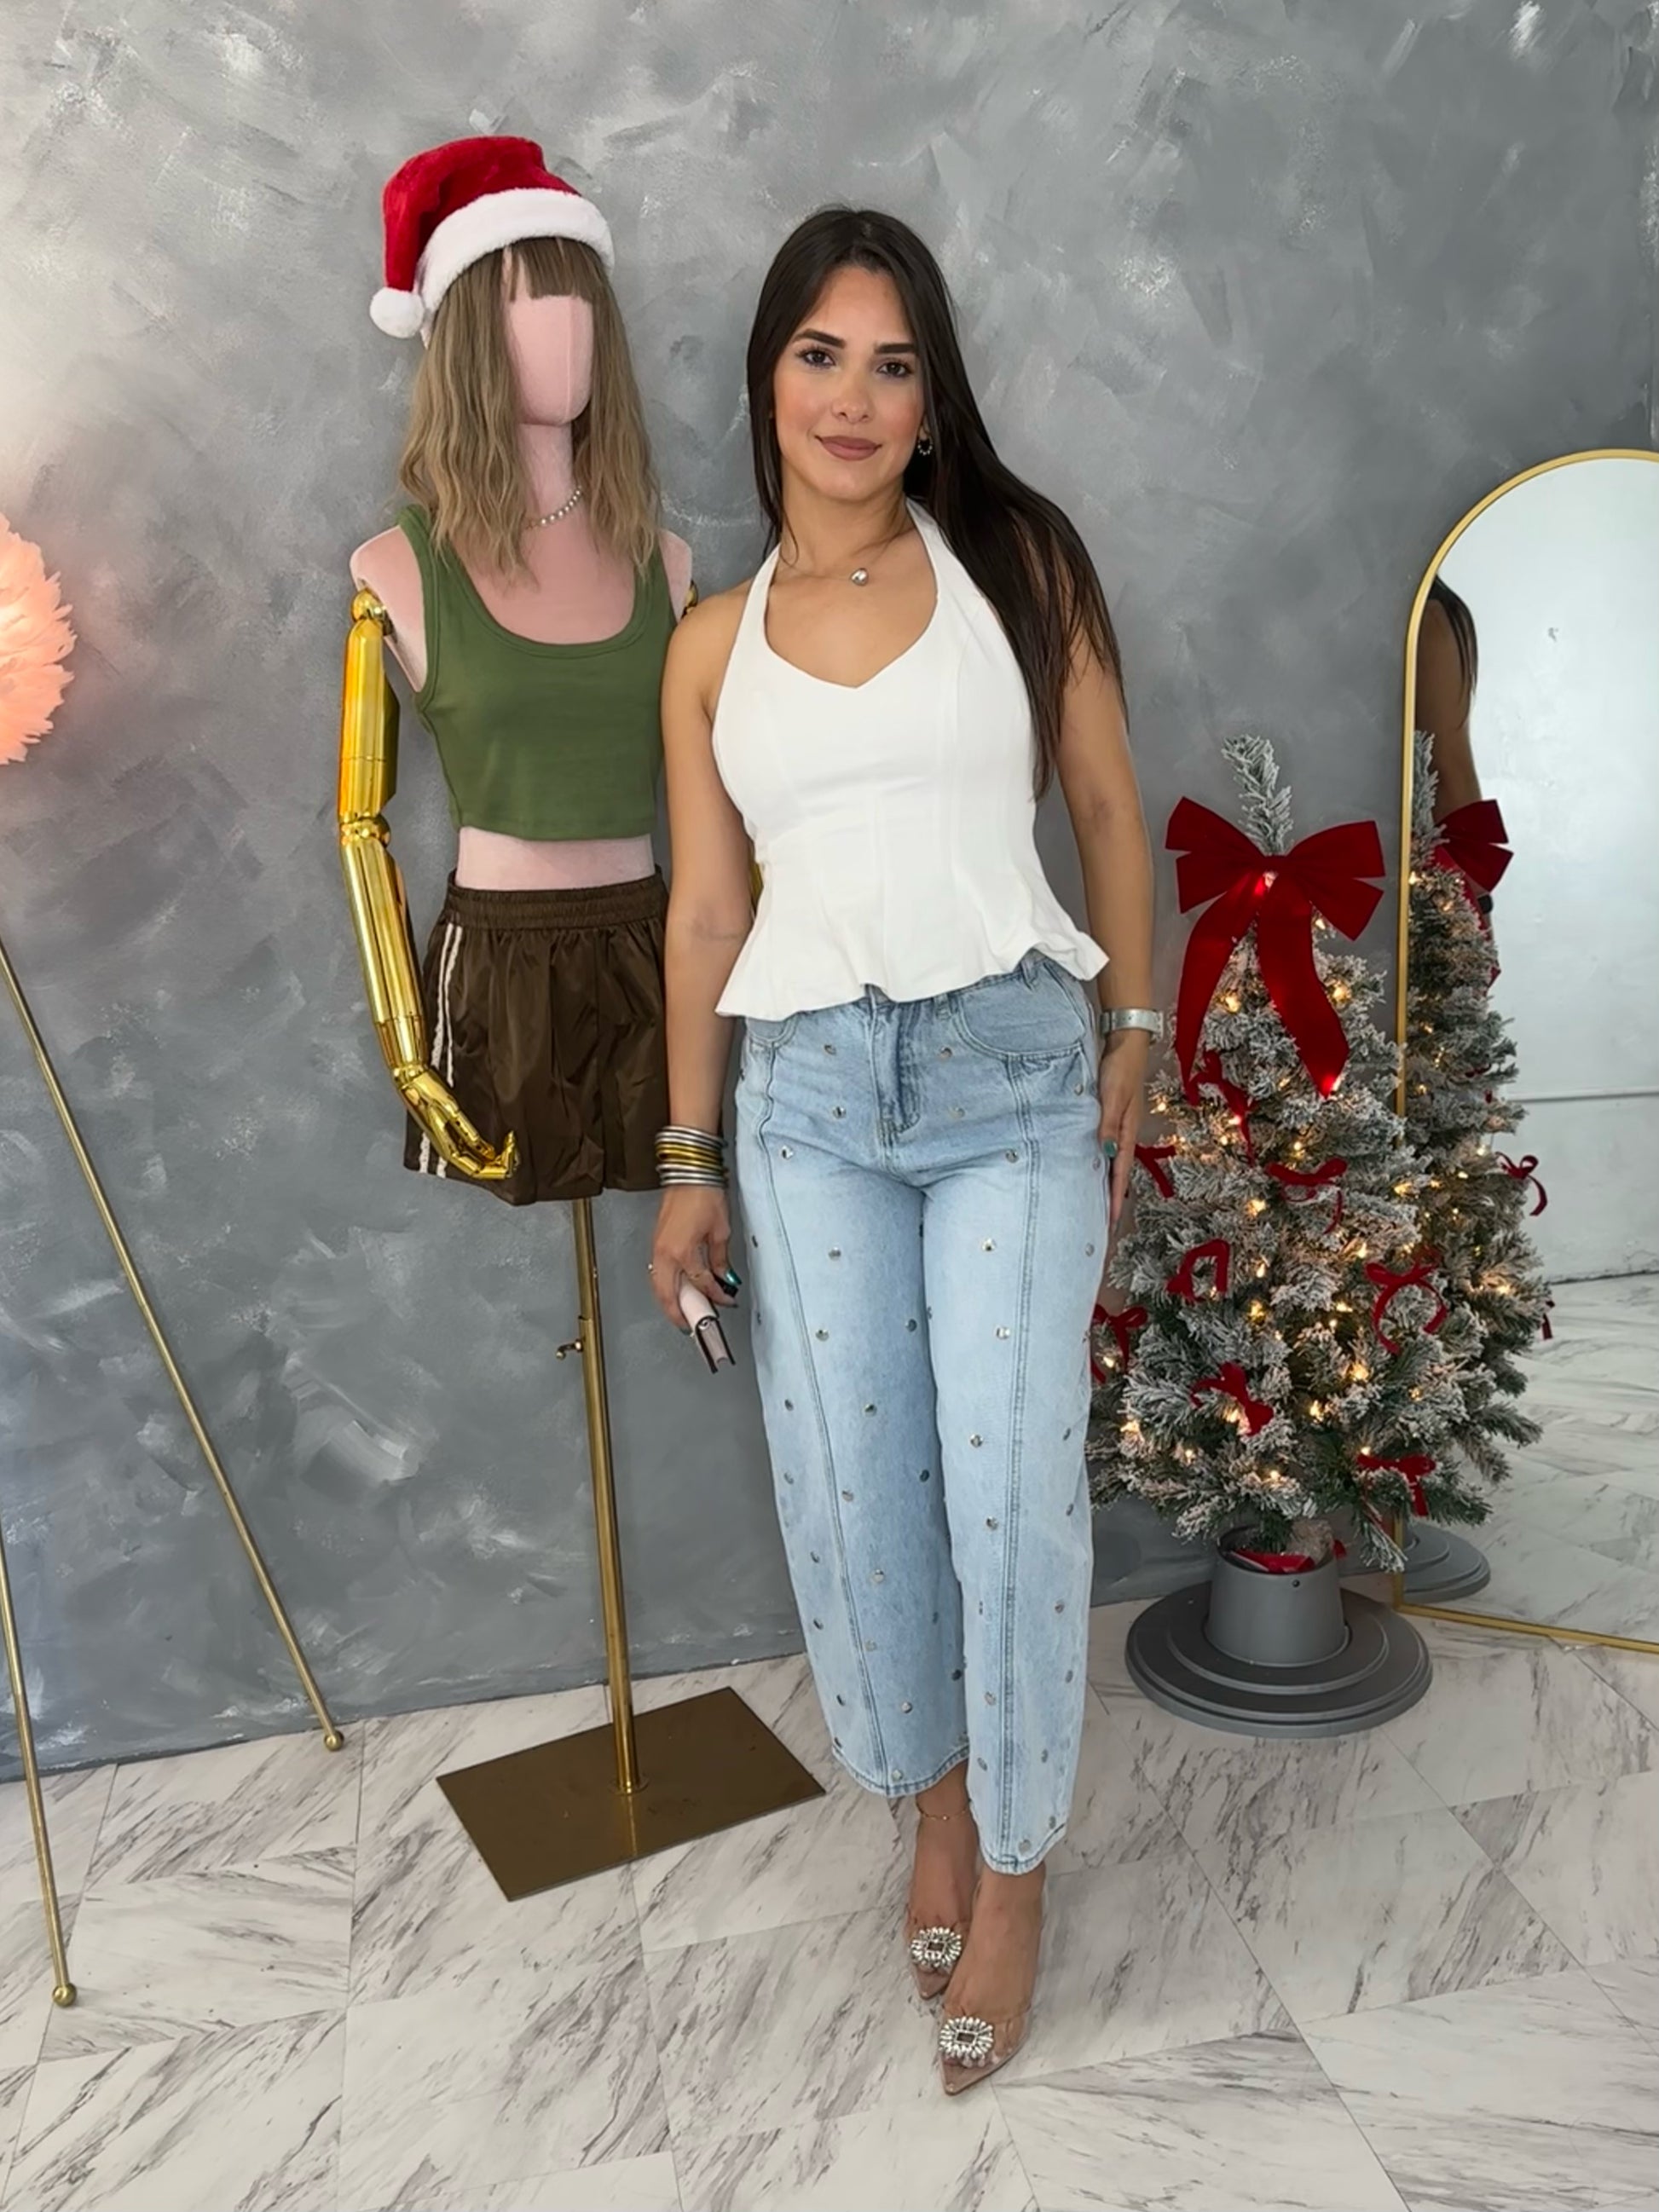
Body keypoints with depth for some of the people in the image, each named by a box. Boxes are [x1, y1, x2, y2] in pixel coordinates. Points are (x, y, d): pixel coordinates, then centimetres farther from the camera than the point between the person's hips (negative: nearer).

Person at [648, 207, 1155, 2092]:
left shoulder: (1019, 562, 4)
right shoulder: (714, 642, 8)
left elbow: (1108, 812, 8)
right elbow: (706, 909, 8)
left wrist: (1132, 1036, 3)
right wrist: (687, 1162, 7)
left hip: (1013, 1075, -1)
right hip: (809, 1092, 2)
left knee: (1010, 1481, 1)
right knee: (854, 1482, 7)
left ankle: (1011, 1864, 25)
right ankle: (931, 1793, 35)